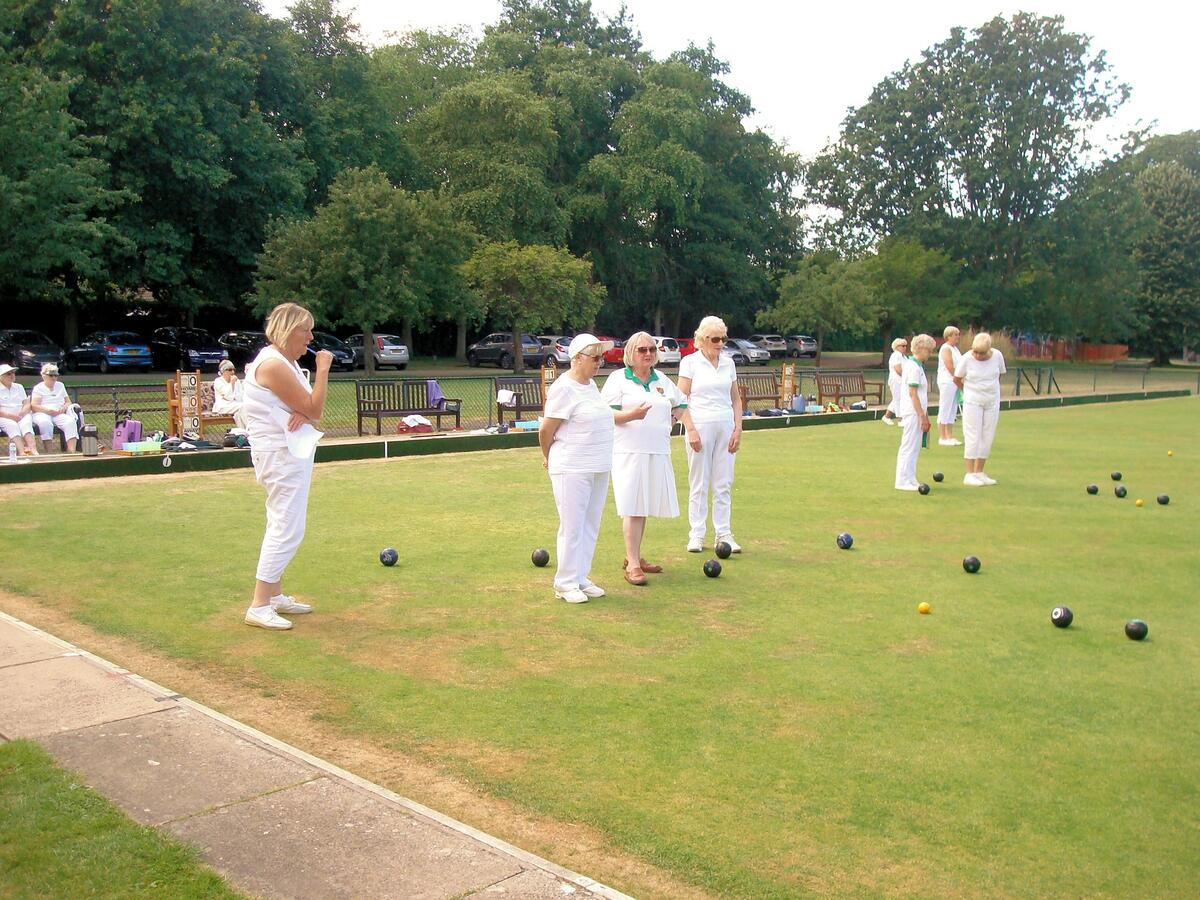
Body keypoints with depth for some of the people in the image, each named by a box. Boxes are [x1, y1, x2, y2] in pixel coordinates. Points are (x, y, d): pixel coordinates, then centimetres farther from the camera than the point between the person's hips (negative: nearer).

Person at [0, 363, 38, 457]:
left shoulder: (19, 387, 22)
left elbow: (27, 404, 13)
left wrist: (21, 414, -8)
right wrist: (11, 416, -17)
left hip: (22, 416, 2)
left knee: (26, 424, -30)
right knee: (12, 425, -34)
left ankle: (33, 450, -54)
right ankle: (22, 452, -54)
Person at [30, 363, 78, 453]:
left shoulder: (60, 385, 26)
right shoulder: (38, 388, 11)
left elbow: (68, 402, 24)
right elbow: (34, 406, -2)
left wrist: (65, 407, -1)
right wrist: (48, 410, -19)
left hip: (59, 414, 3)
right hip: (43, 414, -3)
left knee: (70, 422, -31)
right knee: (45, 422, -40)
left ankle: (72, 452, -44)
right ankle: (49, 453, -41)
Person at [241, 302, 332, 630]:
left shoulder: (287, 362, 14)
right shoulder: (273, 364, -18)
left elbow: (311, 410, 11)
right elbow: (314, 410, -18)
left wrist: (304, 413, -12)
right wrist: (323, 369, -13)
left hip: (290, 452, 11)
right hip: (282, 455, -11)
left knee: (282, 526, 16)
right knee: (288, 530, -11)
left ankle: (275, 595, 26)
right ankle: (259, 607, -6)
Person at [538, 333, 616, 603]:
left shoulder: (591, 385, 12)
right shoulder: (564, 388, -14)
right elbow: (545, 431, -11)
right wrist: (550, 459, 3)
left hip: (598, 469, 8)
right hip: (572, 470, -8)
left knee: (591, 526, 12)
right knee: (572, 527, -2)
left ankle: (581, 578, 23)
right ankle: (565, 583, 9)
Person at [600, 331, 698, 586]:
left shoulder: (662, 380, 16)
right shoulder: (618, 379, 1)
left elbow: (680, 405, 28)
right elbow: (605, 415, -6)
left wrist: (691, 429, 15)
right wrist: (631, 415, -21)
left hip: (658, 453, 5)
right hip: (629, 452, -5)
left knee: (644, 506, 9)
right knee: (633, 507, -9)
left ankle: (634, 556, 21)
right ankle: (632, 565, -7)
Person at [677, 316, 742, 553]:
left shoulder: (728, 363, 11)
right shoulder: (690, 362, -1)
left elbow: (736, 399, 15)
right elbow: (681, 399, -4)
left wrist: (738, 428, 6)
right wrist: (691, 429, -12)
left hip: (725, 426, 4)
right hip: (701, 425, -4)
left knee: (724, 483, 4)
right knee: (698, 483, 1)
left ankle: (723, 533, 10)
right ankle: (696, 534, 7)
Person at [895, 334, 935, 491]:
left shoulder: (915, 365, 16)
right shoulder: (914, 367, -15)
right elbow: (912, 393, -19)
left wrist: (924, 414, 22)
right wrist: (922, 415, -18)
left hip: (915, 412, 10)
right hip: (913, 412, -10)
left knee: (915, 447, 13)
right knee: (908, 446, -6)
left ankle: (910, 479, 18)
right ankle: (902, 481, -2)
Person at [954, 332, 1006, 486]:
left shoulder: (997, 356, -6)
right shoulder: (966, 359, -14)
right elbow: (956, 379, -1)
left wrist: (989, 389, 12)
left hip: (992, 402, 4)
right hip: (972, 402, -4)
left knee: (987, 438, 6)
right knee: (973, 437, -5)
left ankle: (979, 472, 15)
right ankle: (969, 475, 0)